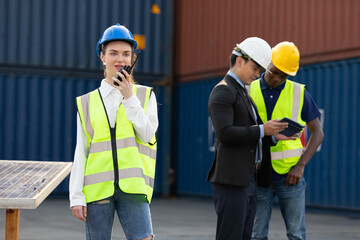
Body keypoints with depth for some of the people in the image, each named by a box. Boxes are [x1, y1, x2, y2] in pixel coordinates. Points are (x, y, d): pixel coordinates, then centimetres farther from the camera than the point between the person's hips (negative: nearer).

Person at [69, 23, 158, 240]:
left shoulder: (145, 95, 10)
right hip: (97, 188, 1)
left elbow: (147, 135, -3)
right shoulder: (87, 103, 10)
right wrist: (76, 196, 1)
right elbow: (81, 153, 8)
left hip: (132, 187, -1)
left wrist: (129, 98, -6)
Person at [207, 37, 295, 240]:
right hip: (231, 179, -10)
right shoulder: (223, 91, -9)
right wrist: (262, 130, -16)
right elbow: (225, 133, -21)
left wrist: (273, 135, 7)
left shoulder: (242, 93, 23)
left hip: (247, 178, 10)